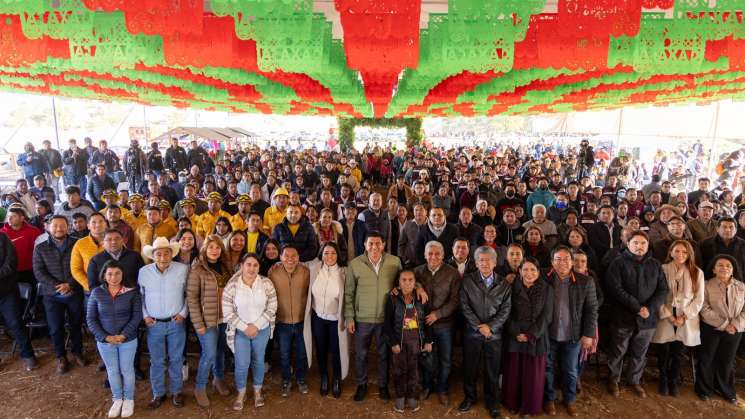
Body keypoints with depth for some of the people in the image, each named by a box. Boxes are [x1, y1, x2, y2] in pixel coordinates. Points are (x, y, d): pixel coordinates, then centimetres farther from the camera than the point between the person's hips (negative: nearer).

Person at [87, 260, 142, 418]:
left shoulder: (132, 292, -12)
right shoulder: (96, 293, -7)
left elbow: (137, 316, -12)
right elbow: (90, 319, -5)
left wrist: (123, 335, -19)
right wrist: (105, 337, -13)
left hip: (128, 340, -2)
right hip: (104, 341, 2)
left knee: (127, 370, 13)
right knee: (112, 371, 18)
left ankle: (129, 399, 34)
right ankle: (117, 399, 38)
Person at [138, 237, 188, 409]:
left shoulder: (183, 269, -11)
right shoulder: (143, 271, -6)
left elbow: (189, 294, 1)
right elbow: (140, 295, 8)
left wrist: (183, 313, -4)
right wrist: (144, 315, 1)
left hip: (176, 323, -1)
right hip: (154, 324, 1)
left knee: (176, 359, 12)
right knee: (156, 361, 13)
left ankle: (176, 392, 30)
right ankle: (158, 393, 32)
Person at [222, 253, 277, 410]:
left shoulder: (266, 283, -11)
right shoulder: (232, 285, -14)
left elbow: (272, 308, -8)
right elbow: (228, 312, -10)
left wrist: (256, 326, -14)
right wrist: (244, 328, -14)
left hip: (262, 330, 1)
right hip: (240, 331, -1)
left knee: (258, 361, 15)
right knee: (242, 364, 2)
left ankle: (257, 390, 37)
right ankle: (241, 393, 28)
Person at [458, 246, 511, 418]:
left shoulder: (504, 284, 0)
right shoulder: (467, 281, -3)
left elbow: (505, 310, -3)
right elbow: (465, 306, -6)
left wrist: (490, 327, -13)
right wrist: (479, 326, -13)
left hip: (494, 334, 0)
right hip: (472, 333, 0)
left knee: (492, 370, 10)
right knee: (470, 367, 11)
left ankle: (492, 402, 30)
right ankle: (469, 397, 32)